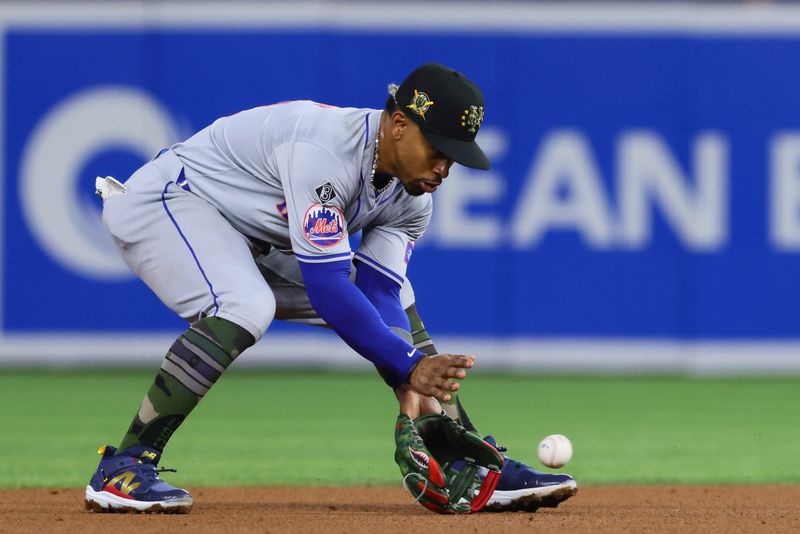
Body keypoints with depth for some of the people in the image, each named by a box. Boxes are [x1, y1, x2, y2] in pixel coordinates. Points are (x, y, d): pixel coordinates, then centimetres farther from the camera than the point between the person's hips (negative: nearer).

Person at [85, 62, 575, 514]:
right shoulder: (325, 148, -33)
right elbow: (327, 290, -36)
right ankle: (122, 468, -30)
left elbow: (378, 295, -10)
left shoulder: (411, 197, -5)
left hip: (255, 243, 9)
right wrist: (408, 366, -37)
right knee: (245, 308, -36)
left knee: (393, 298, 6)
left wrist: (411, 383, -27)